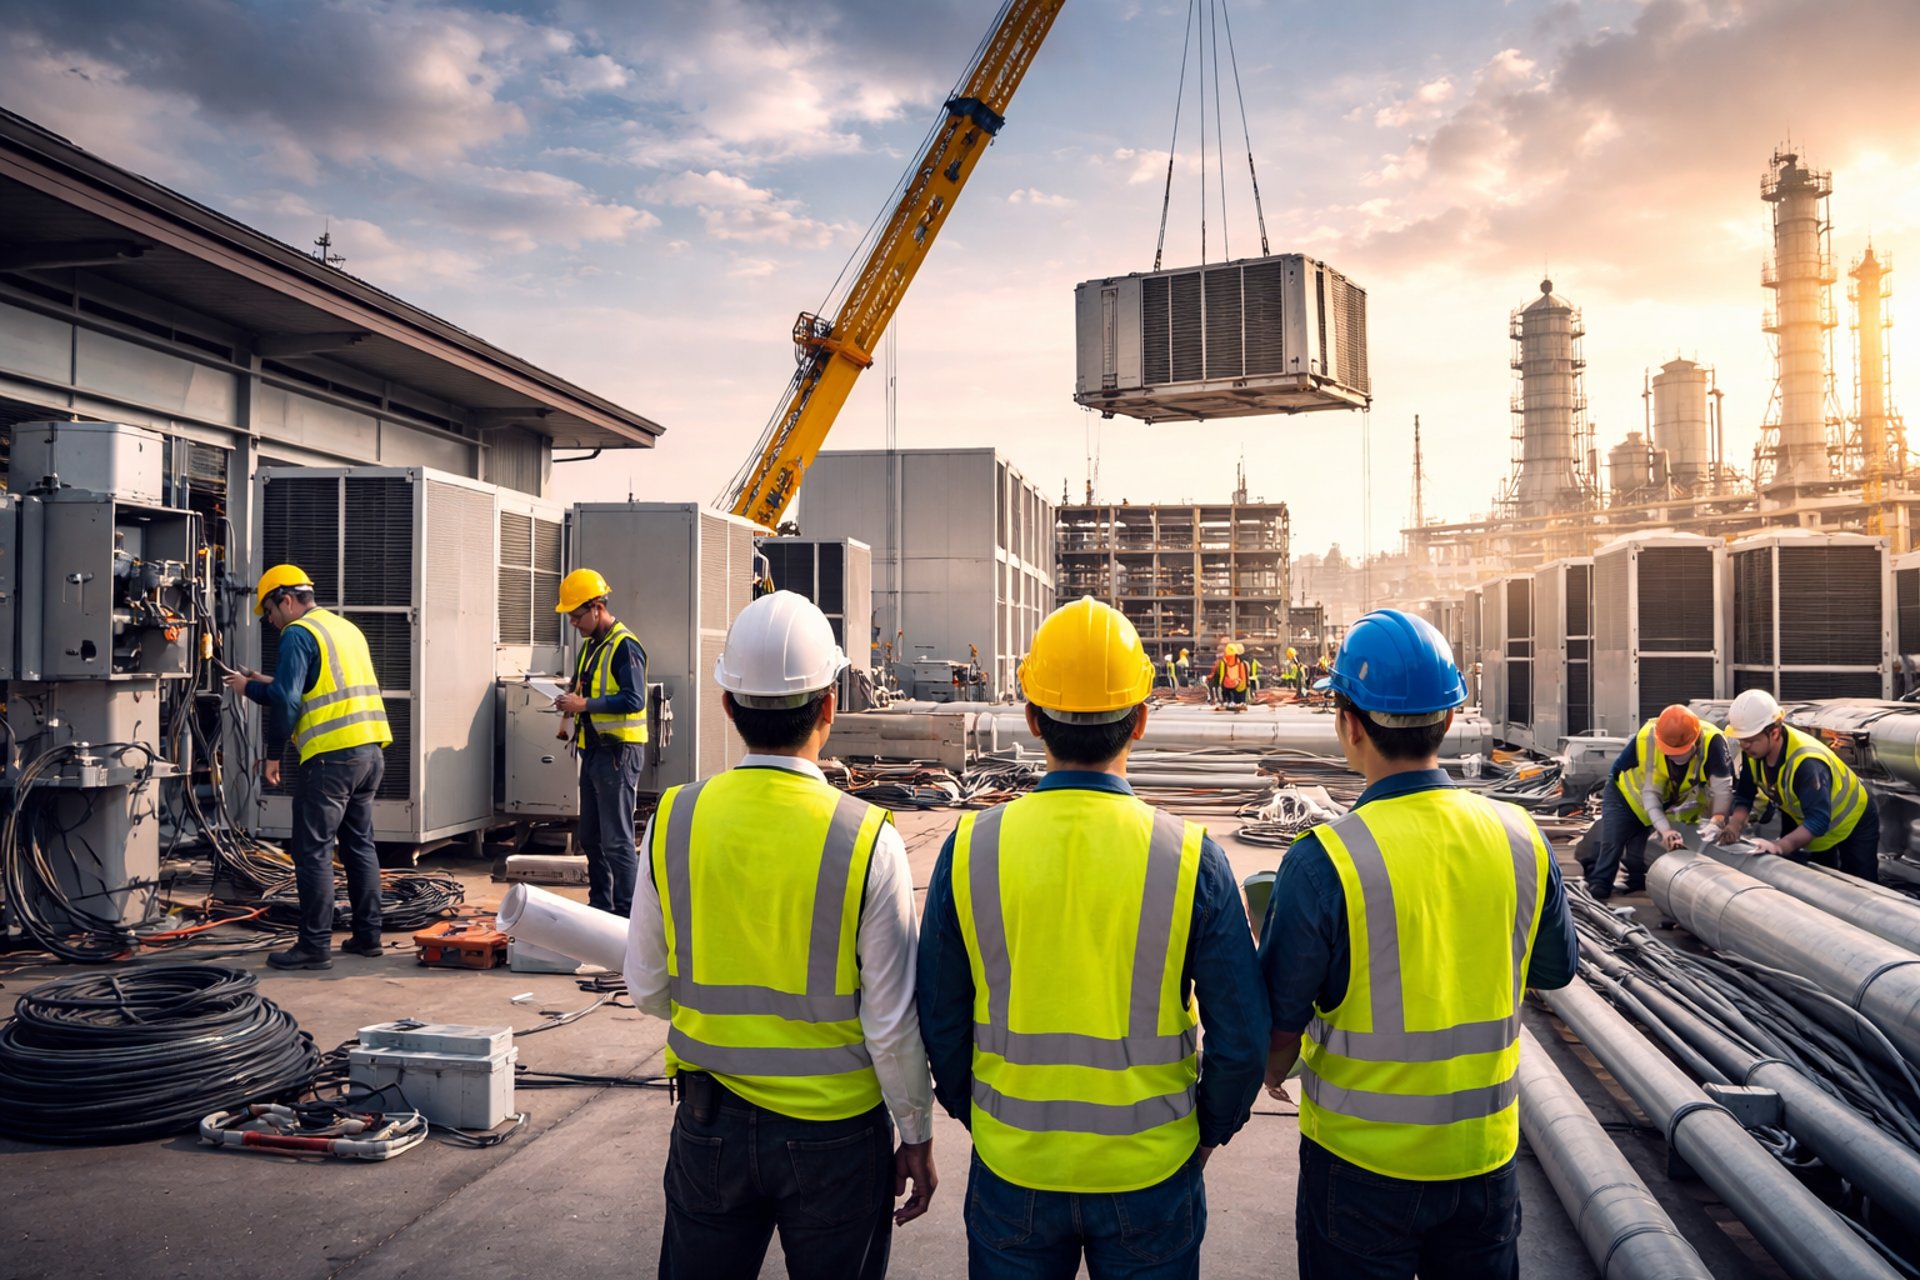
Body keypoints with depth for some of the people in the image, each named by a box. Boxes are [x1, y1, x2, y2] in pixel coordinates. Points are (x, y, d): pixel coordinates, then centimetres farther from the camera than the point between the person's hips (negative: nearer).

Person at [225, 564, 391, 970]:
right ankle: (367, 936, 19)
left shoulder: (298, 634, -6)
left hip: (332, 757, -9)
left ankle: (315, 946, 0)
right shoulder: (346, 628, 20)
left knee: (313, 851, -2)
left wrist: (273, 754, -3)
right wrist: (267, 683, 24)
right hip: (370, 752, 9)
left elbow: (287, 701, -13)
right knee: (360, 845, 15)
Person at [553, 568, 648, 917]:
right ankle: (600, 905, 26)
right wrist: (572, 699, 4)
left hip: (618, 753, -10)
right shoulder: (591, 645, 16)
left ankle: (627, 913, 0)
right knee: (591, 837, 16)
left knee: (617, 840, -7)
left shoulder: (624, 646, -14)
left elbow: (634, 700, -22)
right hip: (594, 750, 10)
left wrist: (584, 704, -20)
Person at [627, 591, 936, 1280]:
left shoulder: (673, 819, -10)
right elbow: (893, 1023, -13)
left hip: (710, 1123, 3)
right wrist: (917, 1136, 2)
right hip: (836, 1134, -2)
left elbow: (647, 988, 1)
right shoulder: (868, 840, -19)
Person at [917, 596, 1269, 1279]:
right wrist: (1206, 1132, 8)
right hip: (1150, 1172, -1)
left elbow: (940, 1023, -3)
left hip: (1012, 1169, 1)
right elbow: (1243, 1036, -9)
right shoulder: (1190, 857, -15)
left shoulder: (969, 848, -12)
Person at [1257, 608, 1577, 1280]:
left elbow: (1281, 1021, -14)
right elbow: (1554, 970, 7)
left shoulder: (1323, 860, -23)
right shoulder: (1520, 838, -9)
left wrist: (1273, 1070, 7)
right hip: (1487, 1150, 4)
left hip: (1362, 1160, -4)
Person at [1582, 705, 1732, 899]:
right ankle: (1597, 886, 8)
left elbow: (1722, 788, -33)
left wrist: (1716, 823, -43)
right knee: (1611, 841, -8)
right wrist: (1664, 830, -41)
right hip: (1628, 790, -1)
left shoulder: (1712, 741, -38)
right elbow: (1650, 793, -31)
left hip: (1672, 802, 1)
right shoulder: (1647, 739, -37)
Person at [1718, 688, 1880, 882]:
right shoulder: (1754, 752, -21)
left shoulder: (1807, 762, -42)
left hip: (1853, 821, -7)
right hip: (1810, 825, 7)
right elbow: (1744, 796, -11)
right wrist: (1734, 826, -30)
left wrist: (1780, 846, -58)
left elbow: (1818, 820, -47)